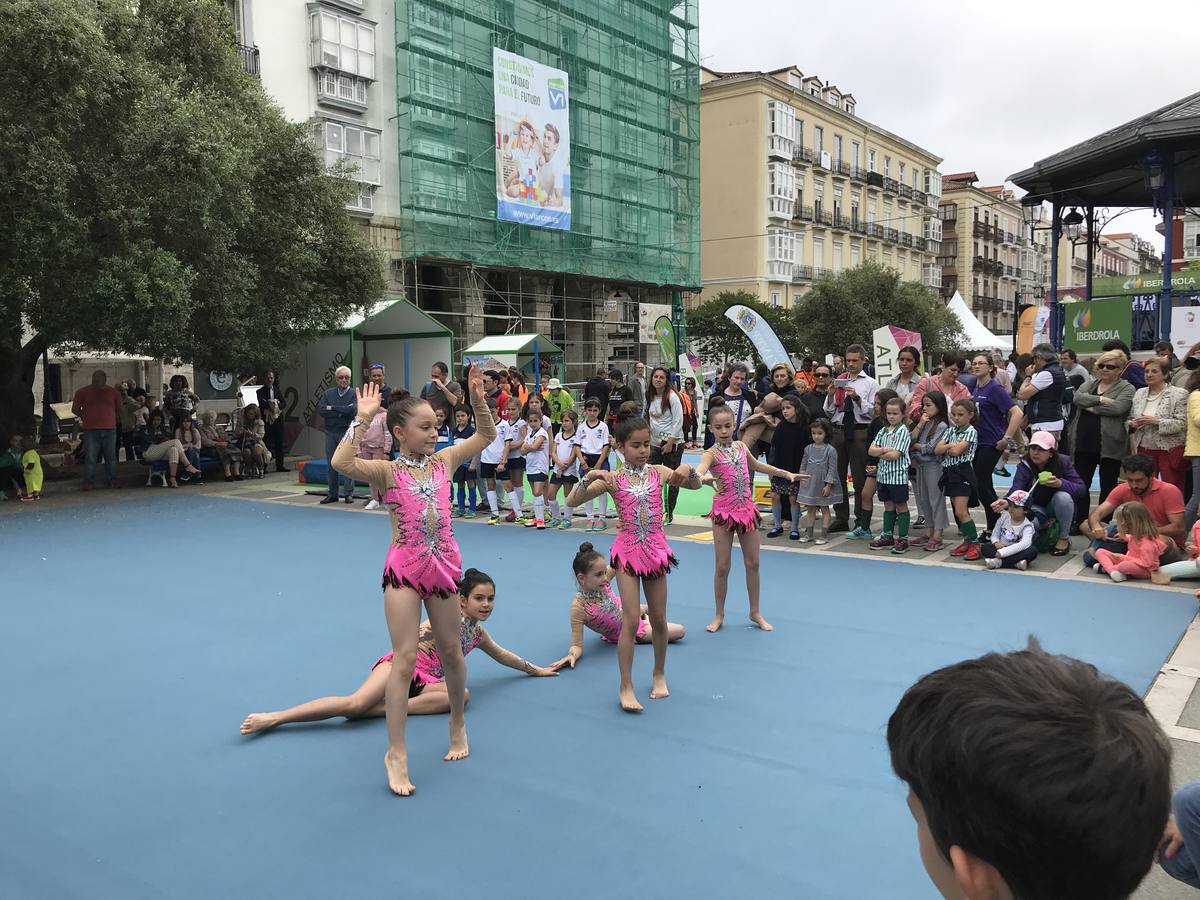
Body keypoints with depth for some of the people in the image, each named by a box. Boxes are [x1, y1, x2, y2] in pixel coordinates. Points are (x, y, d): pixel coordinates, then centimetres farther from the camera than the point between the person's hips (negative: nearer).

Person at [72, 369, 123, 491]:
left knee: (111, 456, 6)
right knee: (90, 457, -1)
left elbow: (119, 410, 19)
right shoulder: (82, 392, 5)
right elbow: (75, 410, 10)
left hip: (109, 429, 2)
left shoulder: (113, 392, 9)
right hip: (90, 430, -2)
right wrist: (85, 419, 11)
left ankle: (112, 480, 15)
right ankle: (87, 482, 5)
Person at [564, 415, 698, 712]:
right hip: (628, 552, -2)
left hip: (655, 551, 3)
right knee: (631, 621, -7)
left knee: (659, 620, 11)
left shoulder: (658, 472, 0)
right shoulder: (613, 479, -7)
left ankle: (659, 674, 33)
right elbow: (572, 502, -13)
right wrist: (589, 478, -29)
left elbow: (695, 485, 5)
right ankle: (626, 687, 3)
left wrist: (688, 470, -16)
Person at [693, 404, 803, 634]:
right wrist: (703, 478, -56)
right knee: (722, 567, 1)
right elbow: (699, 469, -32)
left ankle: (755, 612, 24)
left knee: (753, 563, 10)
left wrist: (786, 474, 28)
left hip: (747, 509, 5)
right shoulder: (712, 453, -10)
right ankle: (719, 614, 17)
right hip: (724, 512, -5)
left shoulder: (741, 447, 6)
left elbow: (756, 465, 25)